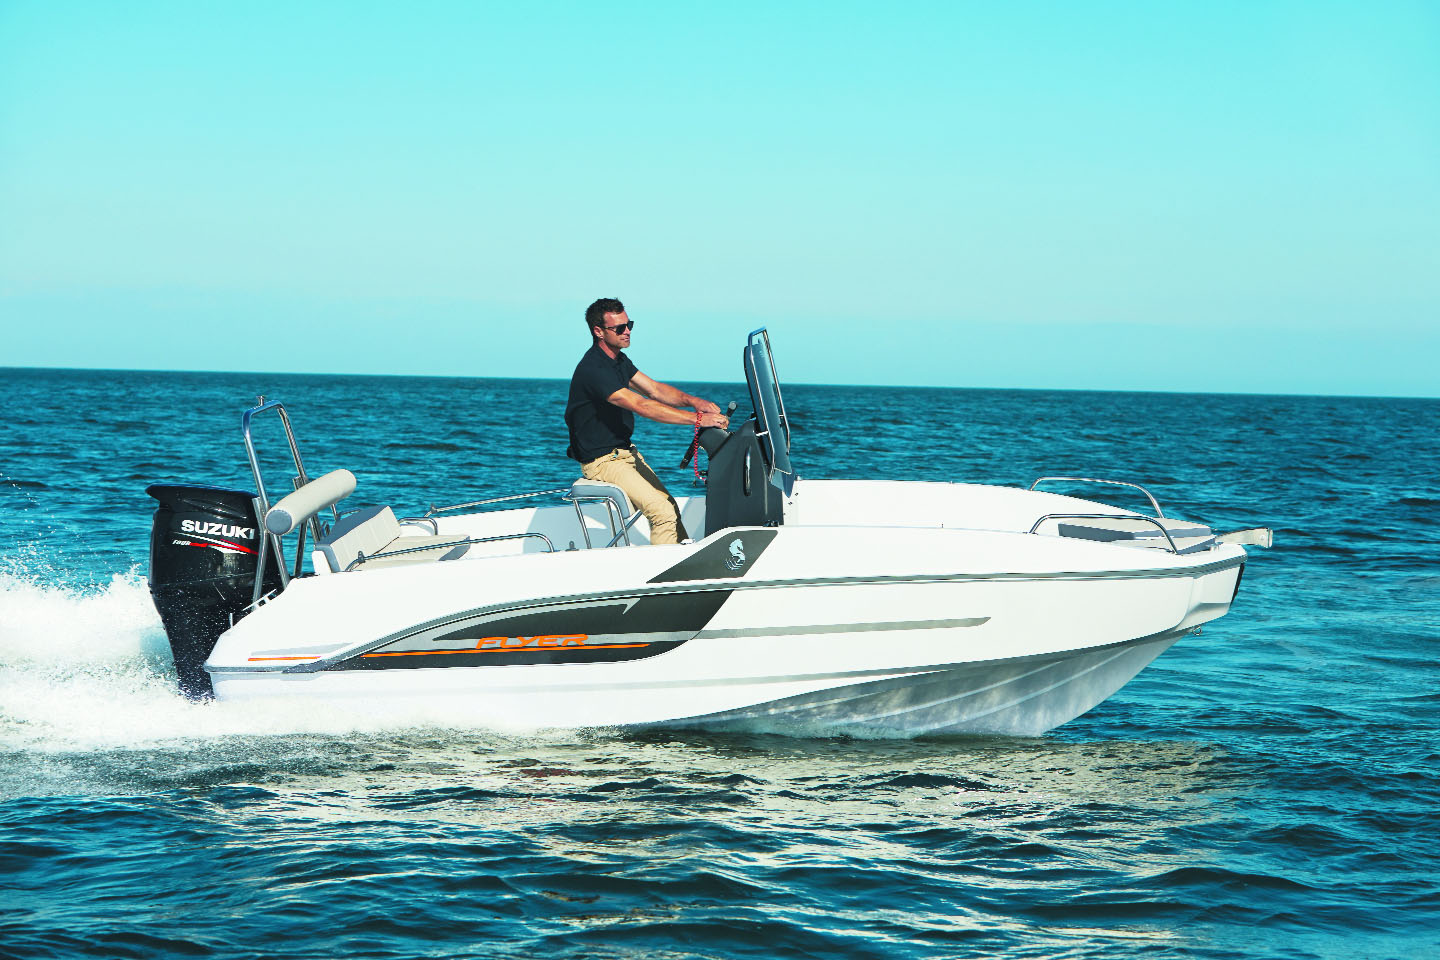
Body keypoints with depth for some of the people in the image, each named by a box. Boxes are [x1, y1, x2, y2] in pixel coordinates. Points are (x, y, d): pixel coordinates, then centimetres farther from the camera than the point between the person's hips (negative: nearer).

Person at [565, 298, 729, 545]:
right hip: (602, 460, -10)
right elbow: (642, 406, -31)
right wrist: (697, 419, -33)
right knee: (662, 511, -19)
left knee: (669, 505, 7)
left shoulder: (618, 359, 9)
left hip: (625, 451, 10)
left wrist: (692, 401, -12)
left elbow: (654, 389, 8)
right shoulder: (593, 369, -25)